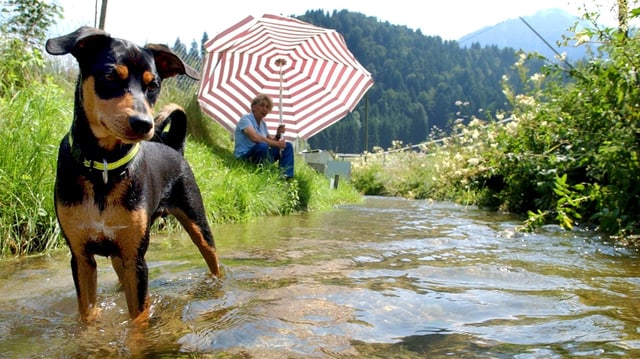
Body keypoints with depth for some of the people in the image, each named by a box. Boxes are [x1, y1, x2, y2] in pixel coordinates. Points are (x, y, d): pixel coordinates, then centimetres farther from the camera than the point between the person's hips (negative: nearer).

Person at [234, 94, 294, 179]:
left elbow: (271, 141, 13)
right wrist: (277, 144, -24)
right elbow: (255, 138, -30)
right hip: (244, 157, -9)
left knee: (287, 146, 1)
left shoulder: (263, 123, 13)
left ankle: (287, 177, -10)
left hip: (260, 155, 9)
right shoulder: (245, 119, -12)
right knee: (262, 145, -38)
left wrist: (278, 135, -9)